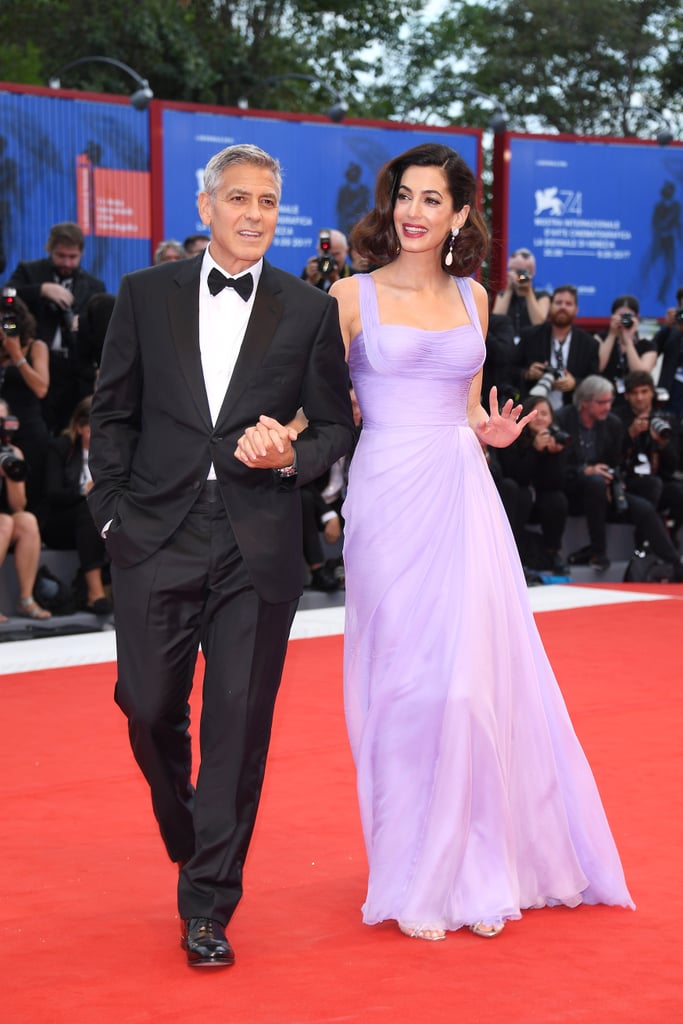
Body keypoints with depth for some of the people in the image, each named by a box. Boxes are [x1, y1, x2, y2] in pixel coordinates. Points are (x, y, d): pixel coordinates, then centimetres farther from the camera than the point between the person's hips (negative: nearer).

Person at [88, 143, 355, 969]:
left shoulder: (310, 312, 7)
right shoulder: (146, 295, 8)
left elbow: (335, 426, 10)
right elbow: (113, 413, 10)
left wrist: (292, 457, -11)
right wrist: (112, 513, 2)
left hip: (258, 544, -1)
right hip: (157, 535, 1)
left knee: (239, 721, -2)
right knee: (149, 708, 3)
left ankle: (208, 906, 6)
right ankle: (190, 843, 33)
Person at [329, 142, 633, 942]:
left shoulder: (472, 298, 12)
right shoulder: (355, 296, 0)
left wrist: (490, 430, -1)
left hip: (463, 495, 3)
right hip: (390, 496, -3)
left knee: (476, 677, 1)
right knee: (404, 682, -1)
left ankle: (474, 870, 16)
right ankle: (414, 879, 11)